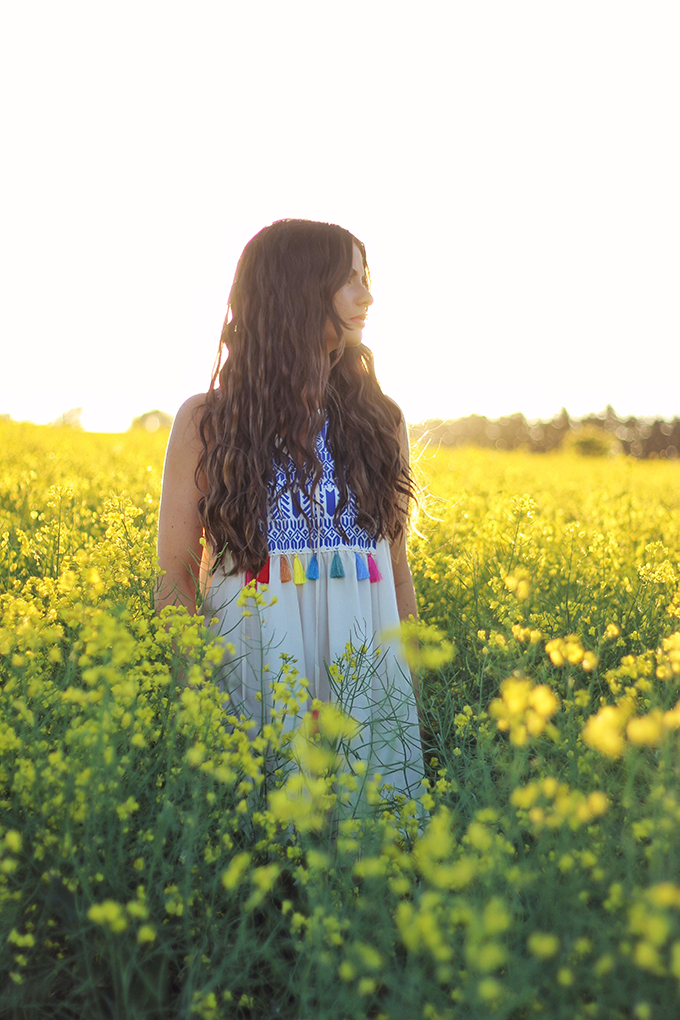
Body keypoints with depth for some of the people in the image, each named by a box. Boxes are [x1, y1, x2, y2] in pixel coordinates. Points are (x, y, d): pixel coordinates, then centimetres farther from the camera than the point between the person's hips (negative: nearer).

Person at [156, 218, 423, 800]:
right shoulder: (206, 423, 0)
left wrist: (416, 679, 10)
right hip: (253, 673, -2)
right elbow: (175, 574, 2)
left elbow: (397, 564, 13)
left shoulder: (381, 419, 8)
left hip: (368, 666, 3)